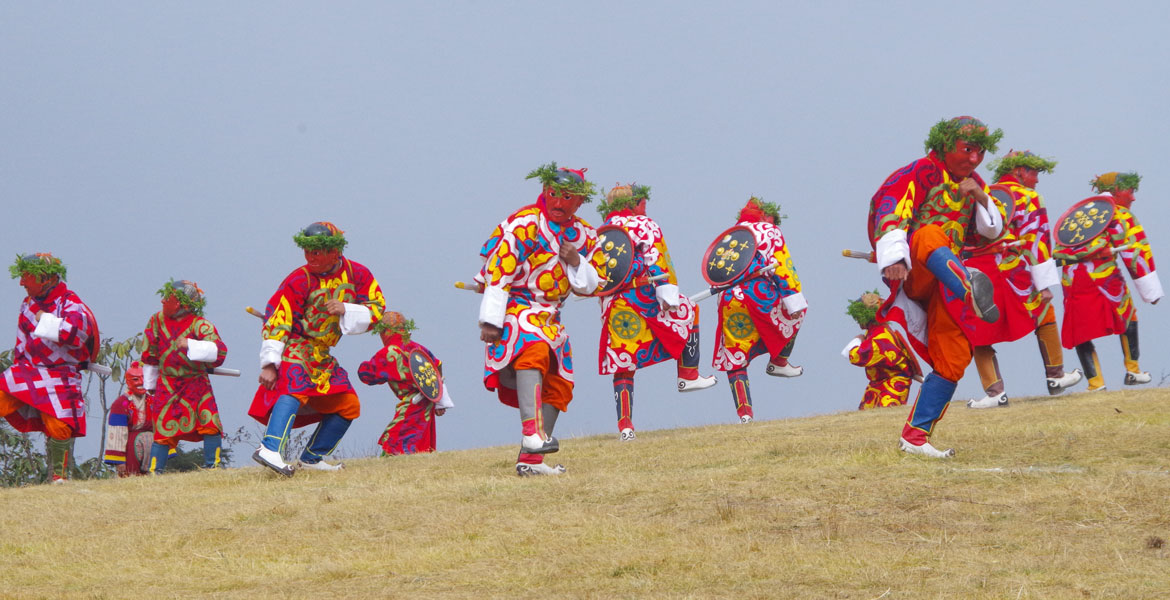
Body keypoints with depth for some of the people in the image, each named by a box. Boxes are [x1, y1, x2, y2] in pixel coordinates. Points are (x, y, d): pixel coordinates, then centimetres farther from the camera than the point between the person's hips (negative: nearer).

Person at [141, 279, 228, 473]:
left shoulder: (199, 325, -12)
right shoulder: (158, 321, 1)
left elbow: (219, 351, -26)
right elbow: (149, 355, 14)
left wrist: (190, 345, -35)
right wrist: (150, 385, 19)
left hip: (197, 383, -2)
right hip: (168, 383, 2)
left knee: (210, 423, -14)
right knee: (164, 428, -2)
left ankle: (212, 465, -4)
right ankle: (154, 471, 6)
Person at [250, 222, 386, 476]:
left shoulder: (358, 275, 0)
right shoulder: (299, 280, -14)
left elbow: (376, 311, 0)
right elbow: (276, 321, -16)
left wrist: (346, 310, -19)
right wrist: (269, 364, -24)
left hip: (323, 357, 7)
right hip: (295, 350, -7)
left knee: (348, 406, 7)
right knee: (295, 388, -33)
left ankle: (311, 458, 14)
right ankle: (270, 450, -50)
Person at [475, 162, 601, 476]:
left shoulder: (584, 235, 10)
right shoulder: (524, 224, -11)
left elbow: (591, 286, 12)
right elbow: (498, 273, -15)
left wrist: (576, 262, -10)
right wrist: (490, 321, -21)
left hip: (549, 318, 8)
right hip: (516, 307, -8)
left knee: (558, 386, 6)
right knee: (533, 351, -35)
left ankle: (531, 460, 11)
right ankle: (532, 433, -48)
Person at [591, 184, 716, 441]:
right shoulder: (644, 225, 1)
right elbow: (657, 261, -11)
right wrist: (668, 295, -15)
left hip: (612, 309, 4)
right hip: (643, 299, -4)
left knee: (623, 367, 5)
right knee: (689, 313, 21)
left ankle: (624, 424, -4)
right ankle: (688, 376, 21)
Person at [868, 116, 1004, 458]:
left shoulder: (973, 184, 18)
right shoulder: (921, 174, -4)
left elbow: (992, 231, 17)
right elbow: (889, 210, -19)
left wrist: (981, 198, -4)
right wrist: (893, 259, -37)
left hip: (944, 282, 7)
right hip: (911, 274, -7)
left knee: (953, 358, -6)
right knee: (931, 234, -40)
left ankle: (916, 436, 1)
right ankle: (970, 291, -70)